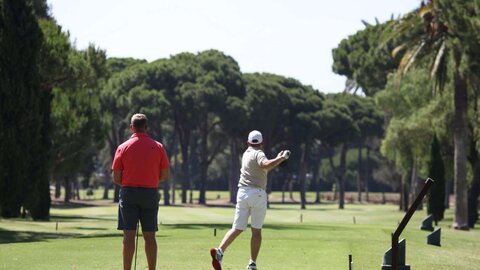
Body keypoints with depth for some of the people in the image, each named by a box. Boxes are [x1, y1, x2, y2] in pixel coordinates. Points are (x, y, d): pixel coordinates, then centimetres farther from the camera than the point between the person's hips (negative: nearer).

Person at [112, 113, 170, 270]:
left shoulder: (123, 147, -1)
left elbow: (116, 178, -2)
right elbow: (165, 175, 1)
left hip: (129, 193, -1)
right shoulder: (158, 147, 1)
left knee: (129, 235, -1)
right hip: (151, 193, 1)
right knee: (149, 236, 5)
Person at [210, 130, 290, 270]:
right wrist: (282, 158, -19)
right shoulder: (258, 153, -4)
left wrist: (277, 159, 31)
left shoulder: (246, 154, 18)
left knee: (237, 228, 2)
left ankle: (219, 250, -21)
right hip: (257, 194, -6)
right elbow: (266, 165, -27)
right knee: (256, 231, 5)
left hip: (242, 193, 6)